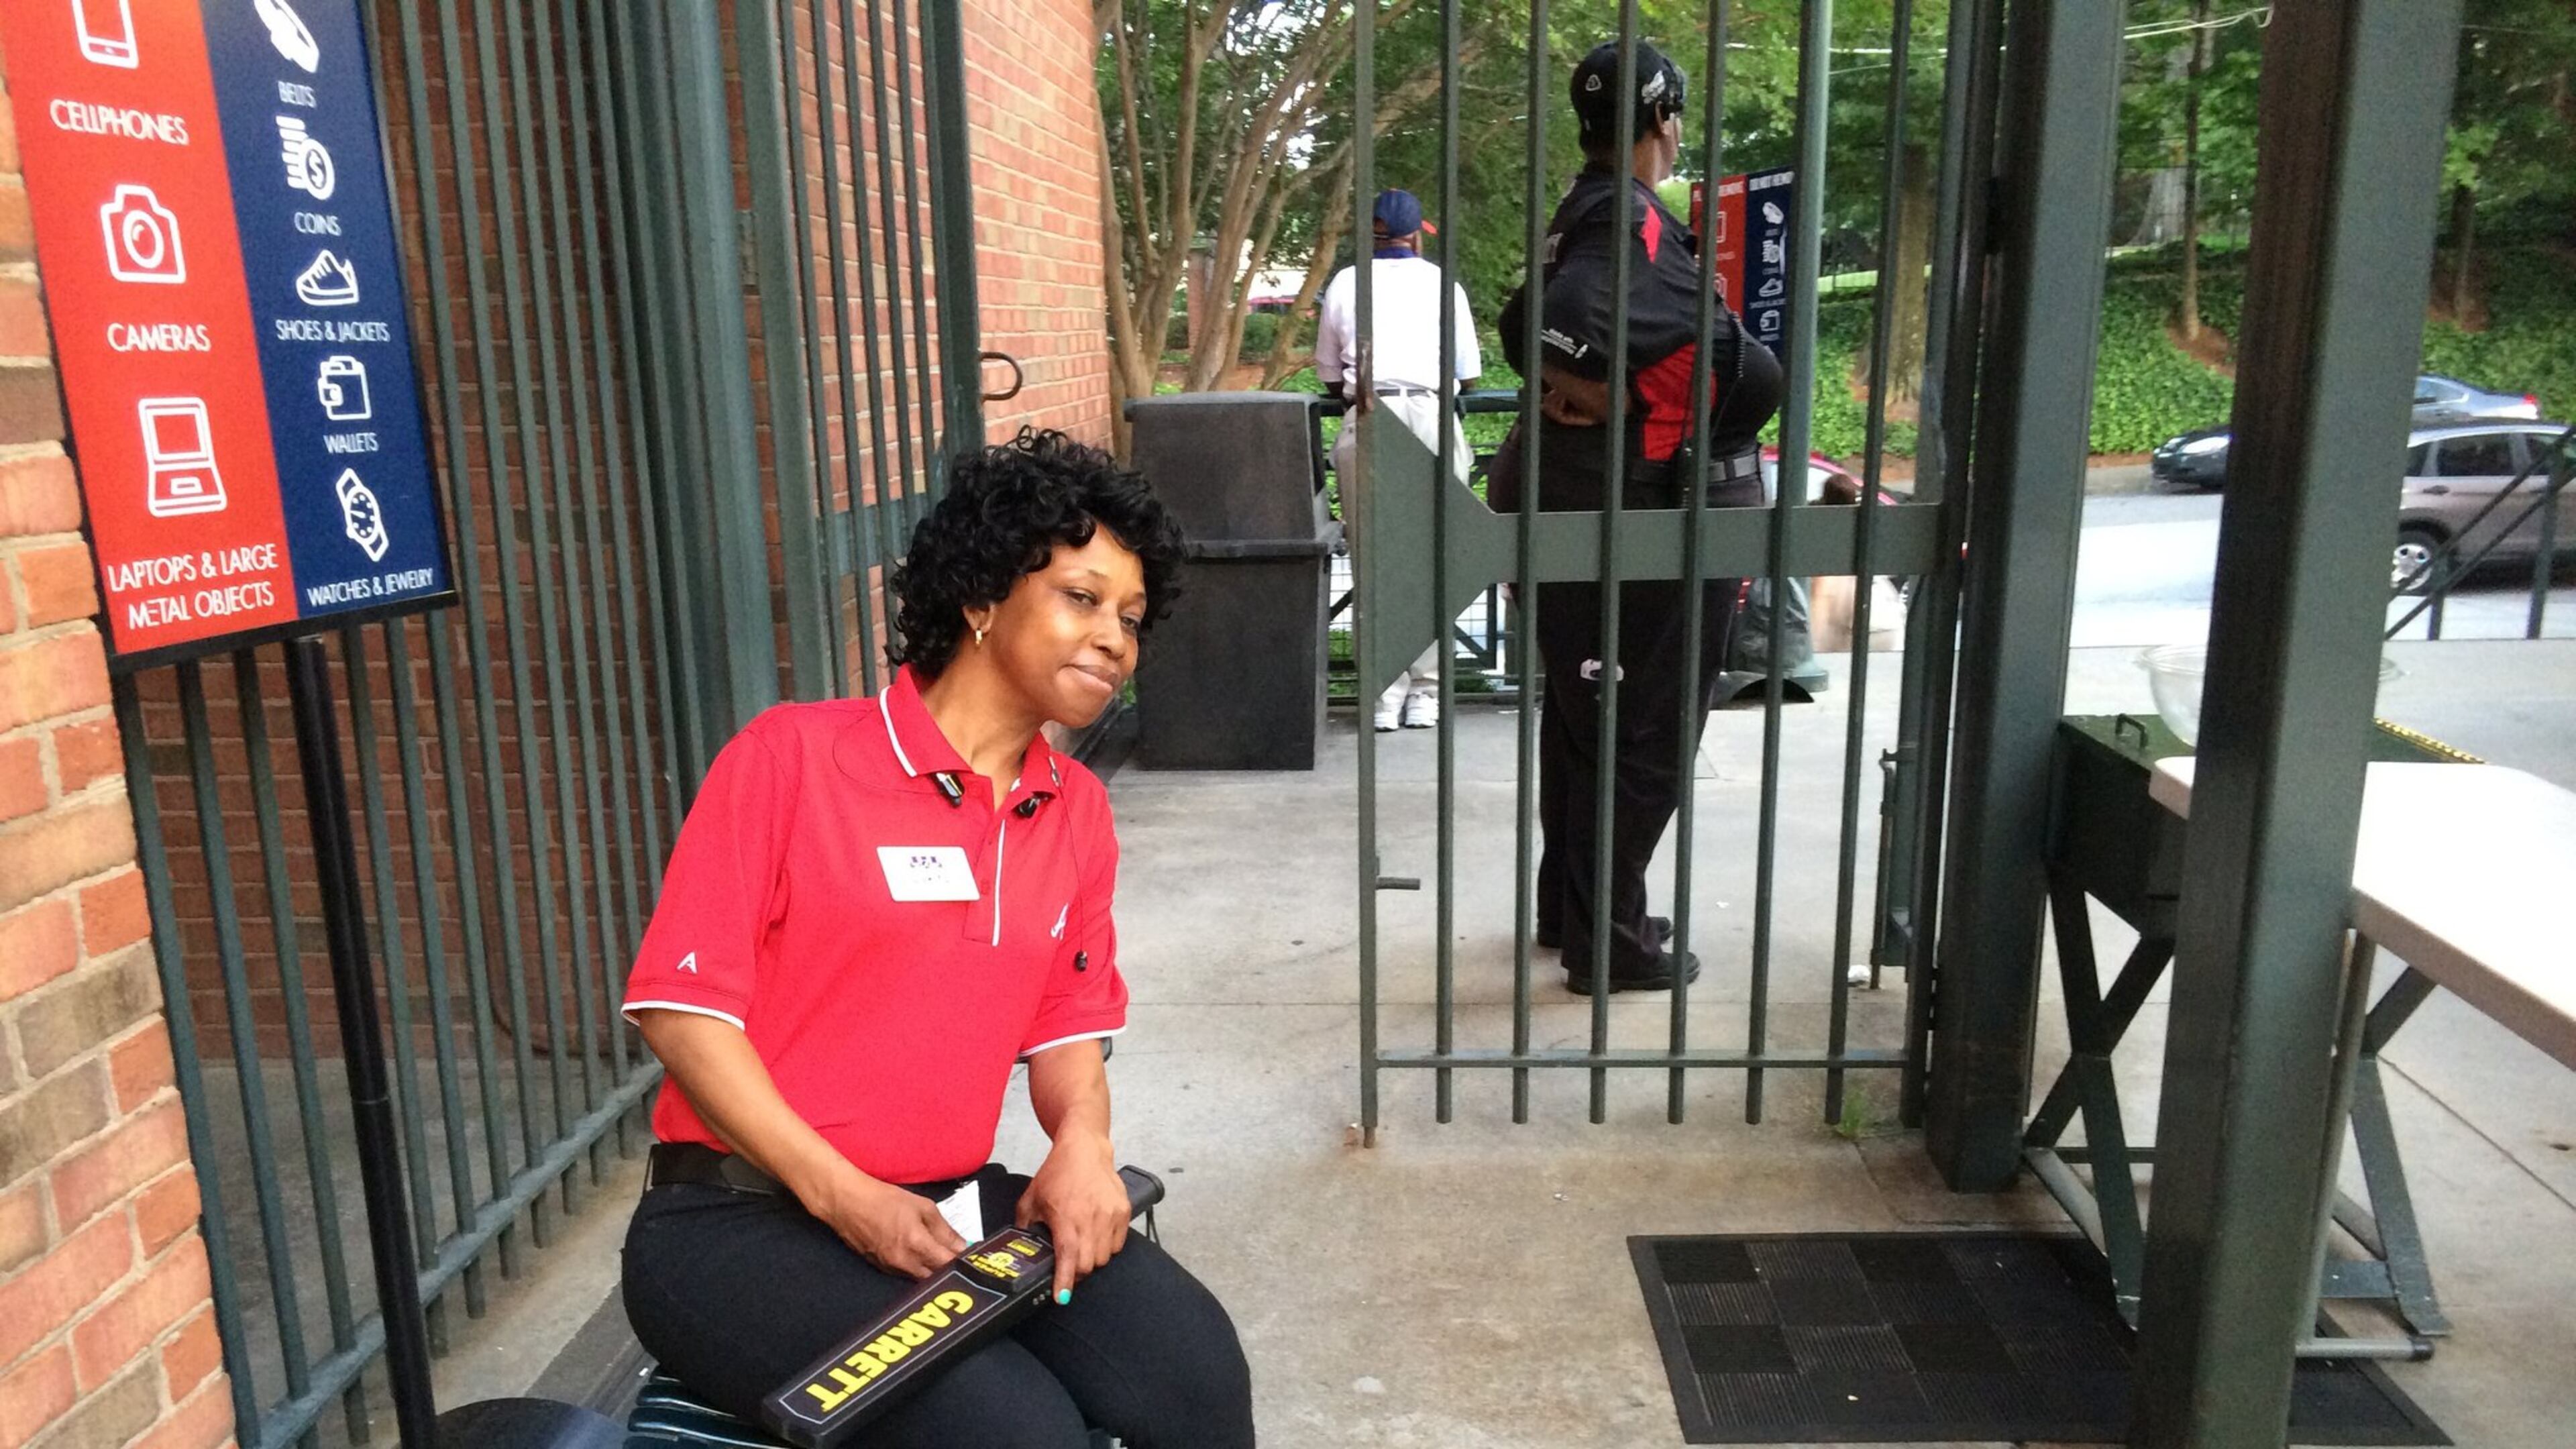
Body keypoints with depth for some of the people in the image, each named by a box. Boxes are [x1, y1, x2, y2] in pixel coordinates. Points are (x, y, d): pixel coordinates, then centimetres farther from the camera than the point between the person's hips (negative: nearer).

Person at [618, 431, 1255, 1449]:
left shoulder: (1076, 811, 7)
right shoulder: (793, 755, -9)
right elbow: (682, 1006, -10)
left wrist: (1082, 1142, -10)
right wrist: (842, 1197, -17)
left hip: (953, 1205, 5)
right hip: (742, 1222, -5)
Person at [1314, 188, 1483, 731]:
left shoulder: (1345, 284, 15)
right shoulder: (1442, 284, 14)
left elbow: (1329, 377, 20)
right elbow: (1466, 375, 17)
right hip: (1432, 416, 0)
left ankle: (1384, 696, 2)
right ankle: (1424, 692, 5)